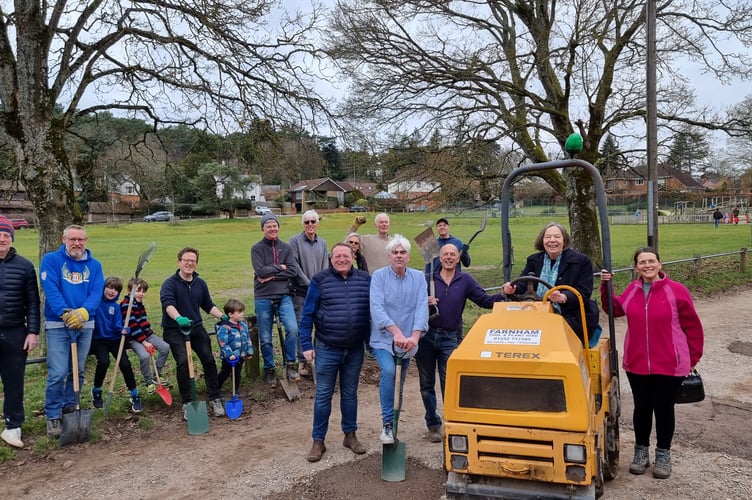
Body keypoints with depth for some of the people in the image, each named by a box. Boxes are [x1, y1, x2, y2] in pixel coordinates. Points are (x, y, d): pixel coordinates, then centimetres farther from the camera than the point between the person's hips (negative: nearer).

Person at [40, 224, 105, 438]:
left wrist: (83, 312, -26)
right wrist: (64, 312, -29)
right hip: (57, 324, -4)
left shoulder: (94, 265, 5)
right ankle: (53, 416, 6)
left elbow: (96, 293, -6)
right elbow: (50, 289, -15)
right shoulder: (51, 260, -3)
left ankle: (70, 408, 30)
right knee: (58, 373, -8)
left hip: (85, 324, 4)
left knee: (78, 371, 13)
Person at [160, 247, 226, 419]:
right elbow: (167, 303, -30)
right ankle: (187, 404, -6)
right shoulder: (169, 284, -11)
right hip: (174, 330, -4)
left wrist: (222, 316, 2)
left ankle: (215, 400, 9)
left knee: (209, 360, -4)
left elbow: (208, 305, 17)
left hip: (196, 327, 5)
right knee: (183, 362, -20)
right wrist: (178, 318, -50)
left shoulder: (200, 283, 6)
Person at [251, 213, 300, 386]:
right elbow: (260, 271, -13)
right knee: (265, 338, 5)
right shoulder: (257, 249, 1)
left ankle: (290, 366, 0)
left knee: (293, 328, -18)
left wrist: (272, 275, -12)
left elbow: (293, 271, -5)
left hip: (284, 296, 1)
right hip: (263, 298, -1)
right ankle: (269, 370, 24)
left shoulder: (286, 248, 7)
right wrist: (280, 268, -5)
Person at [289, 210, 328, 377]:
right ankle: (302, 361, 11)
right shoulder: (295, 241, -3)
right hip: (301, 292, -4)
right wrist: (310, 285, -11)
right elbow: (295, 267, -8)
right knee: (301, 326, 0)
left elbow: (325, 268, 8)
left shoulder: (322, 243, 11)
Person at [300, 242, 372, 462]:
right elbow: (307, 315, -4)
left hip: (355, 350, 2)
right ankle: (318, 441, 18)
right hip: (326, 349, -2)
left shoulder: (365, 279, 1)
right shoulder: (320, 280, -6)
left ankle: (350, 435, 30)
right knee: (323, 395, 6)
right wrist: (307, 345, -7)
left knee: (350, 393, 15)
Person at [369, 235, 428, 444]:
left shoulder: (418, 277, 1)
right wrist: (396, 332, -31)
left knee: (399, 384, 13)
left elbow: (422, 308, -10)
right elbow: (377, 307, -18)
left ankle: (394, 421, 31)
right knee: (388, 371, -27)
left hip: (408, 342, 3)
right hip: (383, 339, -3)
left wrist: (415, 336, -25)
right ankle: (387, 424, -18)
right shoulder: (379, 276, -6)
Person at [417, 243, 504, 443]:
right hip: (426, 336, 1)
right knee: (427, 384, 9)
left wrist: (503, 295, -19)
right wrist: (424, 302, -16)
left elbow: (485, 301, -2)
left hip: (450, 338, -1)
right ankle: (433, 424, 22)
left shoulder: (465, 280, 4)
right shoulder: (428, 279, 3)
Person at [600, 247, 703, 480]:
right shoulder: (632, 290, 2)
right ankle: (641, 451, 31)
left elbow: (693, 327, -3)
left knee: (664, 409, 10)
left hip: (669, 366, -3)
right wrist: (606, 286, 0)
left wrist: (693, 359, 2)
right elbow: (615, 309, 15)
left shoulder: (676, 290, -10)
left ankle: (663, 454, 28)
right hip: (636, 364, 3)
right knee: (642, 408, 14)